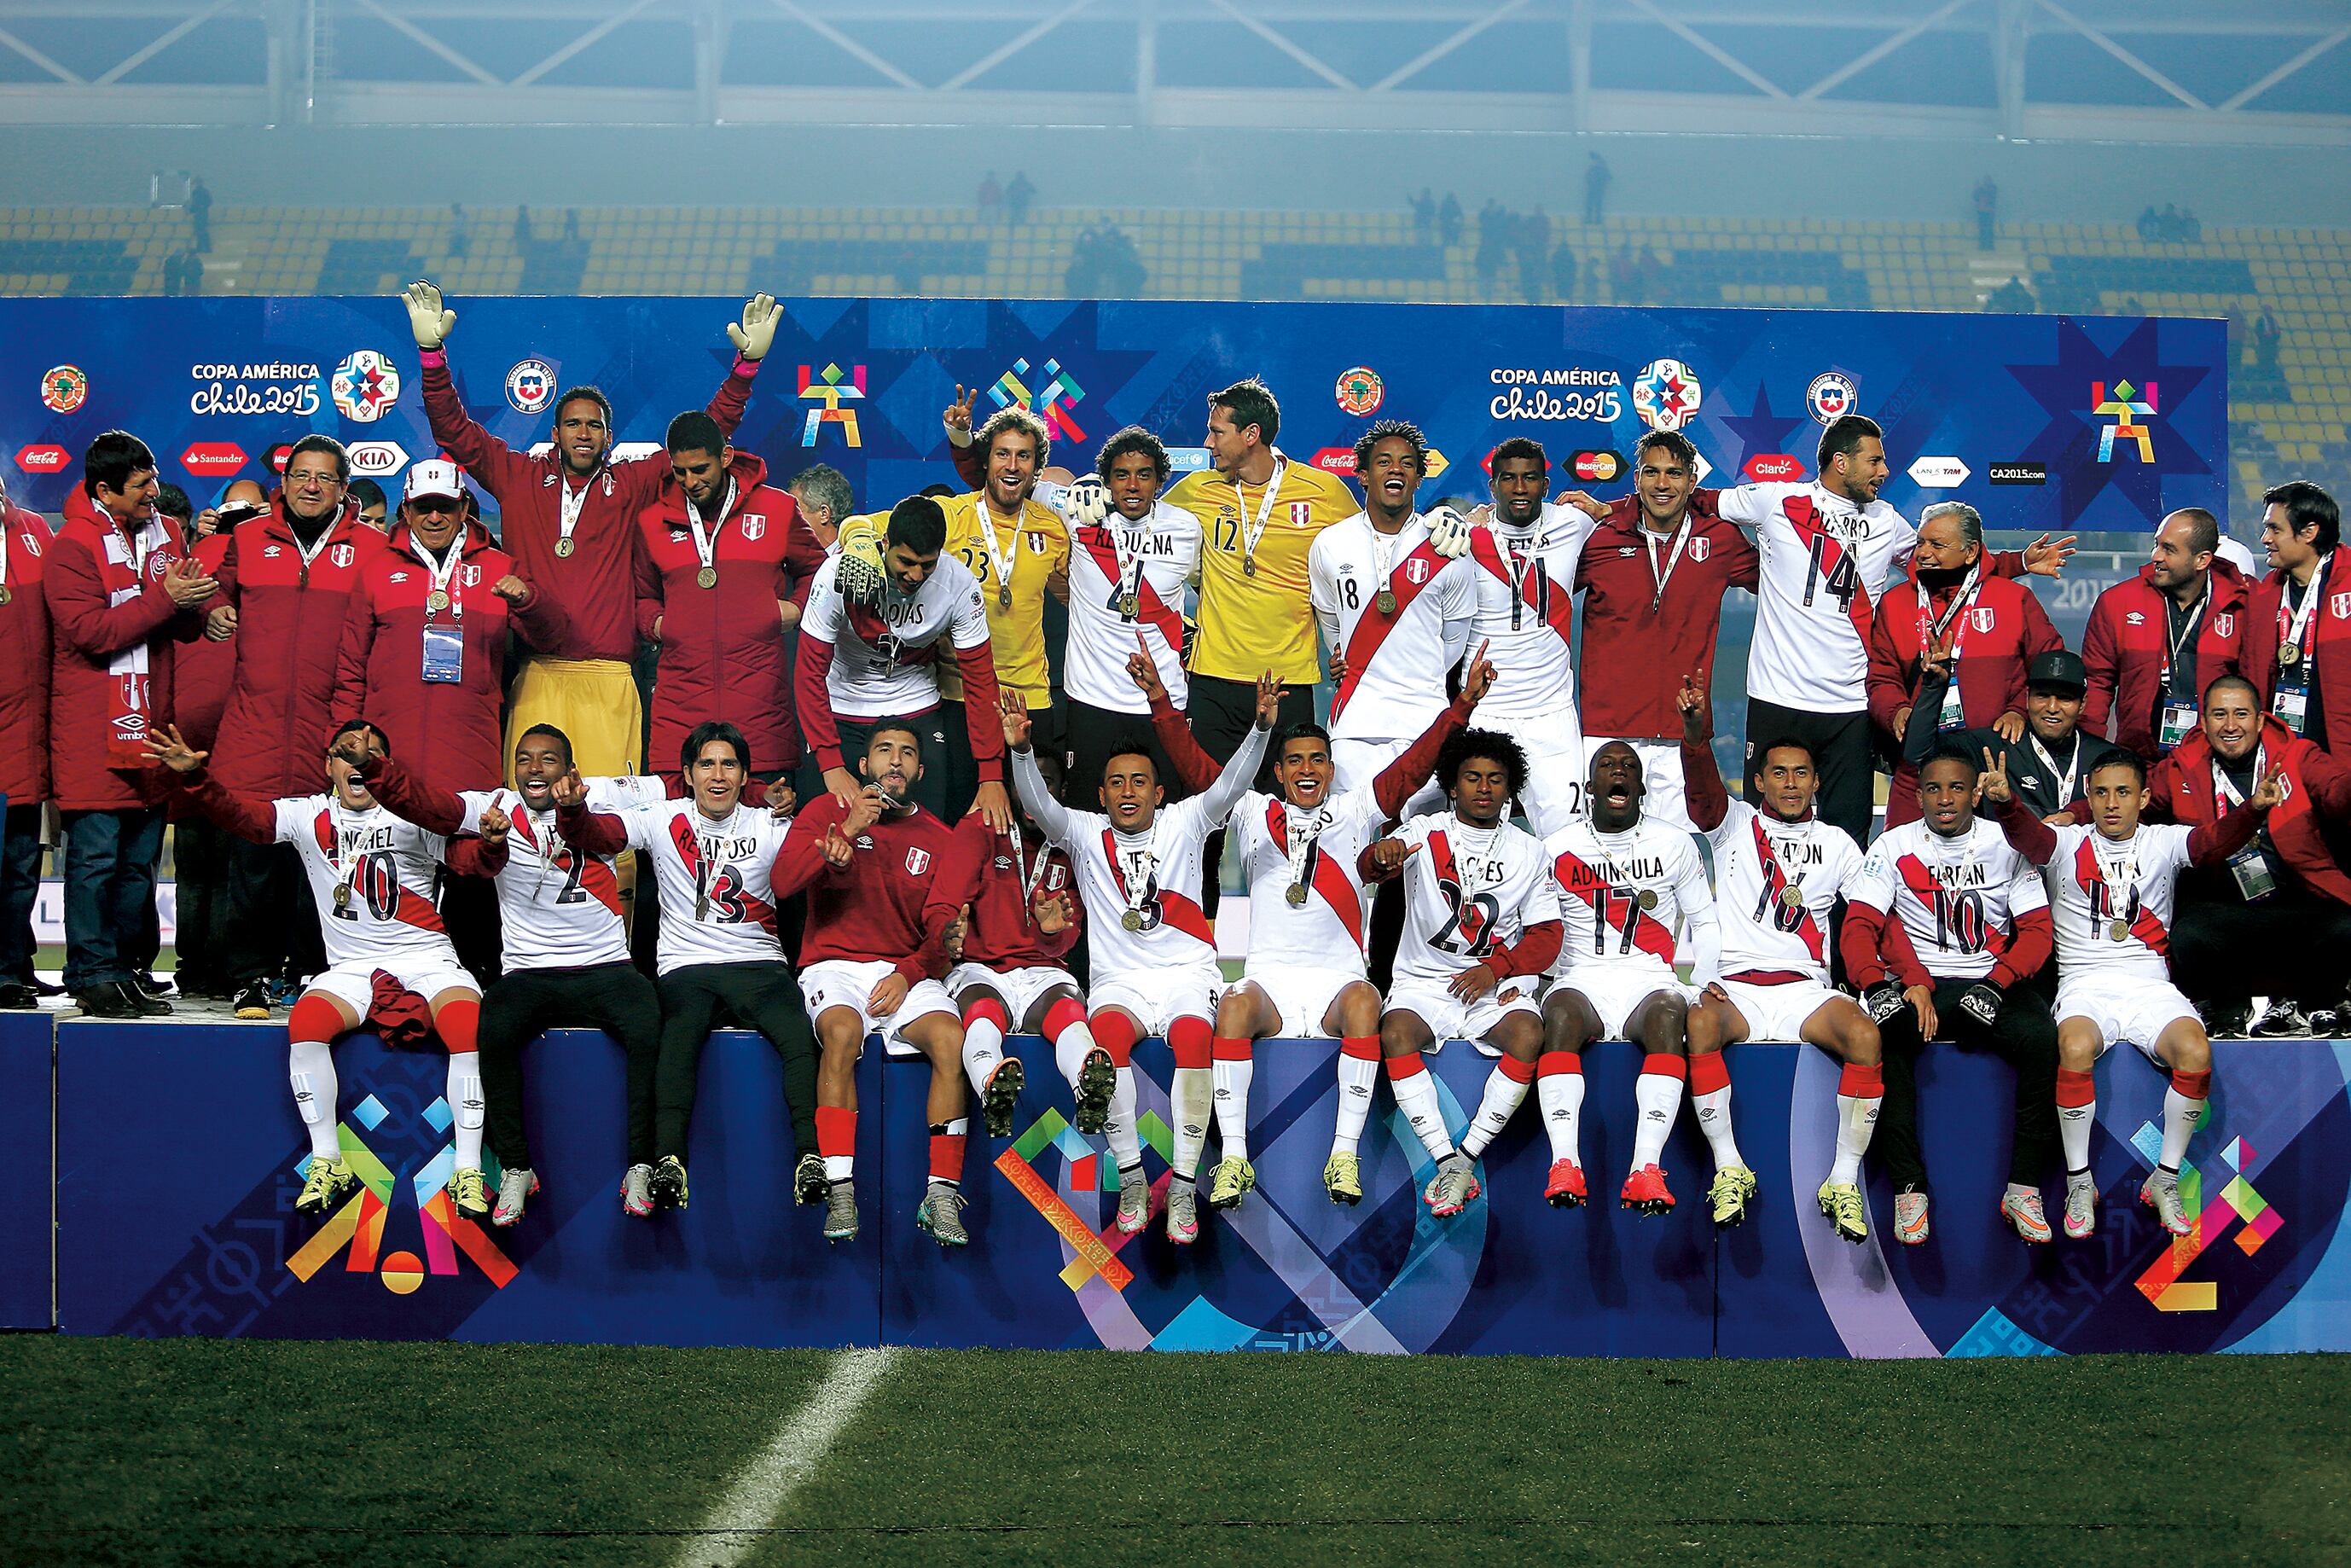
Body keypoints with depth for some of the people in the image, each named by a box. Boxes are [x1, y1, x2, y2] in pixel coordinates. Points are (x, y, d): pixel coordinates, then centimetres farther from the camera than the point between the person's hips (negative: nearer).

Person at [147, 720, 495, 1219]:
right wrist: (192, 777, -19)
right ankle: (328, 1162, -15)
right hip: (351, 967, 2)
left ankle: (467, 1169, -22)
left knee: (469, 1027, -31)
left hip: (426, 958, -2)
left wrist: (490, 842, -30)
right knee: (305, 1023, -28)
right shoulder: (310, 816, 8)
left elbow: (469, 857, -7)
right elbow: (240, 813, -3)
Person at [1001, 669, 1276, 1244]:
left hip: (1187, 974, 0)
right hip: (1119, 979, 0)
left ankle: (1183, 1184, -33)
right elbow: (1039, 804, -5)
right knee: (1107, 1033, -35)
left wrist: (1262, 728, -20)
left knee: (1192, 1036, -34)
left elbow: (1231, 783, -2)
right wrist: (1020, 750, -24)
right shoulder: (1084, 834, 13)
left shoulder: (1184, 823, 13)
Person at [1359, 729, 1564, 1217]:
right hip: (1424, 980, -1)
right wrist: (1382, 856, -43)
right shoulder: (1426, 833, 4)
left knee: (1528, 1035, -32)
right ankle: (1447, 1160, -31)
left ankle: (1466, 1157, -25)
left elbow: (1546, 935, 7)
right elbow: (1370, 867, -17)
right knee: (1395, 1033, -33)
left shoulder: (1527, 851, 10)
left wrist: (1496, 969, -12)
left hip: (1498, 983, 1)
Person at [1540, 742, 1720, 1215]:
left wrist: (1707, 981, 1)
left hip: (1650, 980, 0)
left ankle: (1646, 1167, -46)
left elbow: (1703, 922, 18)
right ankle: (1564, 1164, -45)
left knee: (1669, 1014, -37)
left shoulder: (1675, 844, 13)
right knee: (1560, 1014, -37)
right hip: (1583, 979, 0)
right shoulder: (1558, 848, 12)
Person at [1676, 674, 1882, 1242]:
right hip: (1733, 986, -1)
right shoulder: (1735, 824, 13)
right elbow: (1703, 787, -8)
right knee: (1699, 1024, -36)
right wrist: (1696, 732, -30)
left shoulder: (1836, 844, 19)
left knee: (1865, 1035, -30)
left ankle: (1845, 1182, -22)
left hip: (1804, 989, 1)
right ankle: (1729, 1169, -25)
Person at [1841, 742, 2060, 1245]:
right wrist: (1877, 984, -21)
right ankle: (1909, 1188, -27)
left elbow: (2037, 930, 3)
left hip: (1989, 979, 1)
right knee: (1883, 1037, -35)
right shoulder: (1893, 846, 6)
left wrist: (1996, 983, -14)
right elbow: (1858, 927, -2)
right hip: (1917, 982, -1)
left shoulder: (2008, 845, 8)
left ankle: (2024, 1187, -21)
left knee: (2042, 1038, -31)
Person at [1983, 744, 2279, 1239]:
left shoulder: (2163, 843, 8)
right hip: (2085, 984, -1)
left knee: (2196, 1053, -28)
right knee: (2076, 1048, -34)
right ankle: (2079, 1183, -15)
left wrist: (2254, 809, -33)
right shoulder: (2068, 843, 6)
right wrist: (2005, 803, -40)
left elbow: (2216, 841, -11)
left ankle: (2165, 1179, -7)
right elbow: (2029, 836, -16)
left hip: (2149, 984, 1)